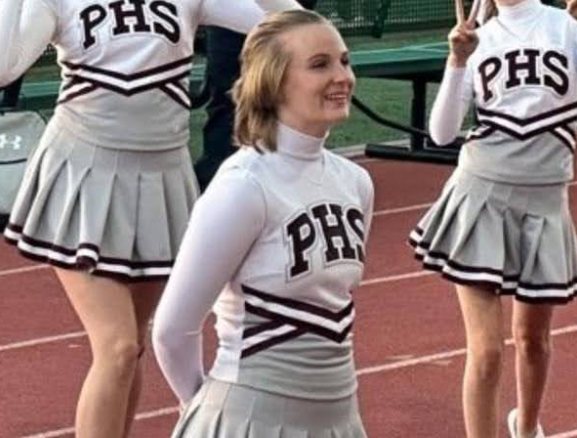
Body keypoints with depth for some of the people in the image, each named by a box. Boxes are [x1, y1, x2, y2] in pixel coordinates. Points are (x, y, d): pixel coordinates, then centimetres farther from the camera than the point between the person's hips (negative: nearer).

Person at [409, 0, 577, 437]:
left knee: (532, 337, 19)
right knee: (486, 351, -8)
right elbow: (442, 133, -4)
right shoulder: (479, 40, 2)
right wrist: (457, 61, -15)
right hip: (482, 194, -1)